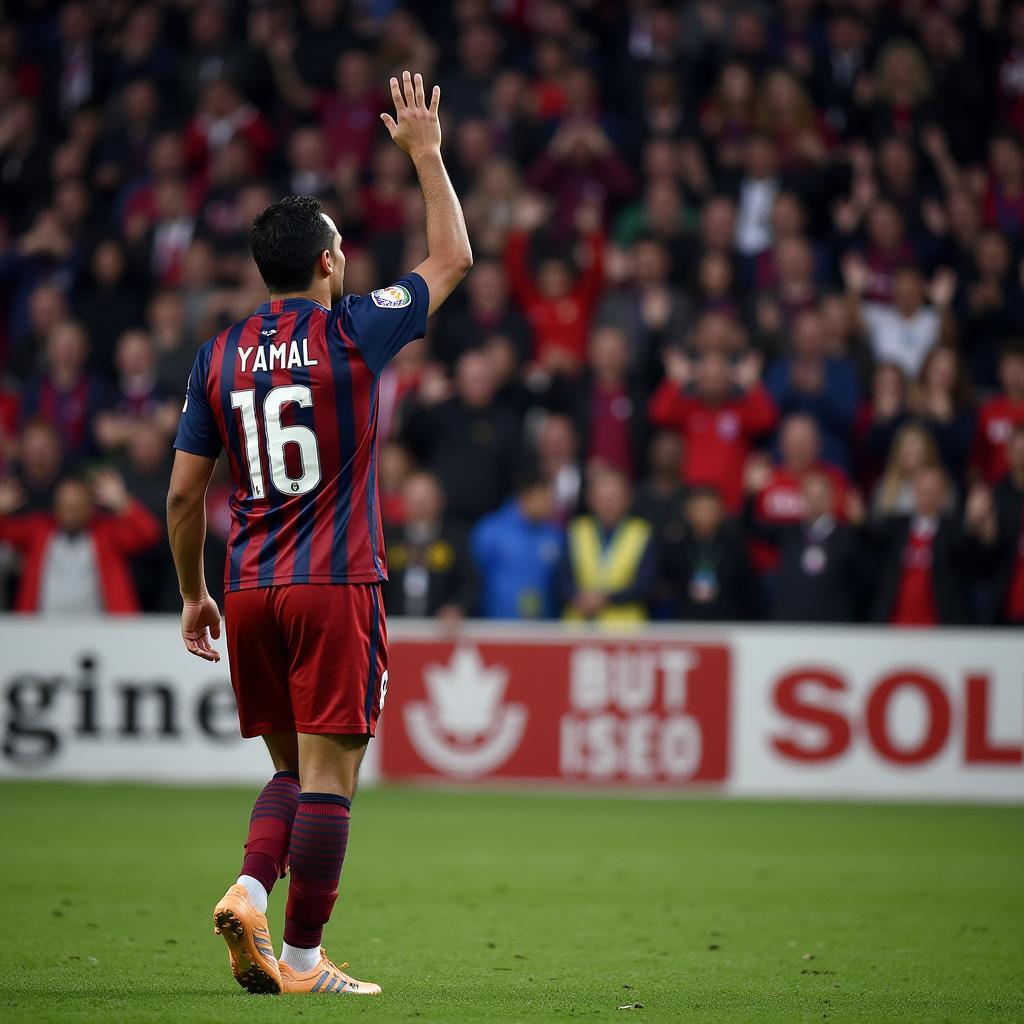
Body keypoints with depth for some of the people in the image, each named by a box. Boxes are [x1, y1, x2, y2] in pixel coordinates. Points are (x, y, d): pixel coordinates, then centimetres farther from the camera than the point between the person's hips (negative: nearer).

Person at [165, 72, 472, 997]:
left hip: (250, 591, 5)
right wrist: (425, 151, 18)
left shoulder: (220, 356, 7)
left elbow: (184, 492, 9)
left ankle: (249, 892, -5)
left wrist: (193, 594, 20)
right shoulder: (354, 333, -5)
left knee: (294, 768, 17)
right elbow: (452, 260, 10)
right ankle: (301, 957, -2)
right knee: (328, 774, -2)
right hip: (337, 584, -5)